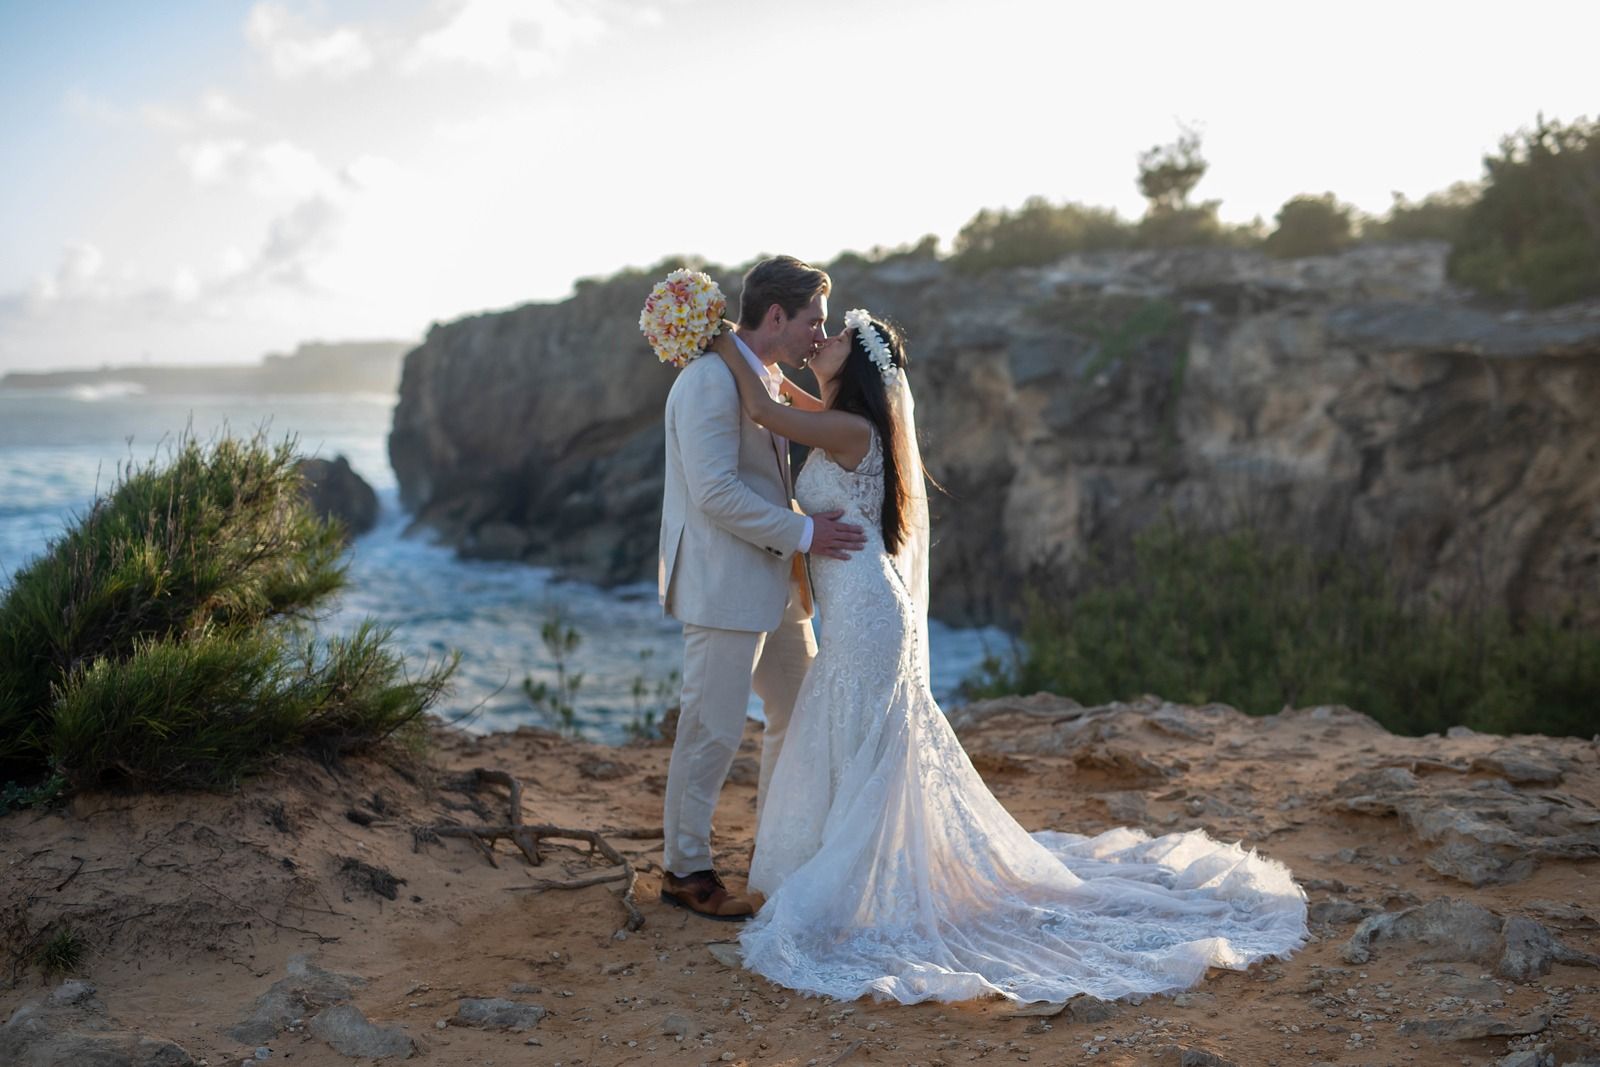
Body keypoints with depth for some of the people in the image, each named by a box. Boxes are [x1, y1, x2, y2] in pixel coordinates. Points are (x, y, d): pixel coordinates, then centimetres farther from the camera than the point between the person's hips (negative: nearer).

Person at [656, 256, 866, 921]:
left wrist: (806, 529, 11)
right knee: (713, 731, -1)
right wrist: (801, 533, -19)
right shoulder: (710, 381, -17)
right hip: (724, 586, -10)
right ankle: (684, 868, 14)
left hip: (775, 581, 10)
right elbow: (716, 493, -24)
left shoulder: (764, 377, 14)